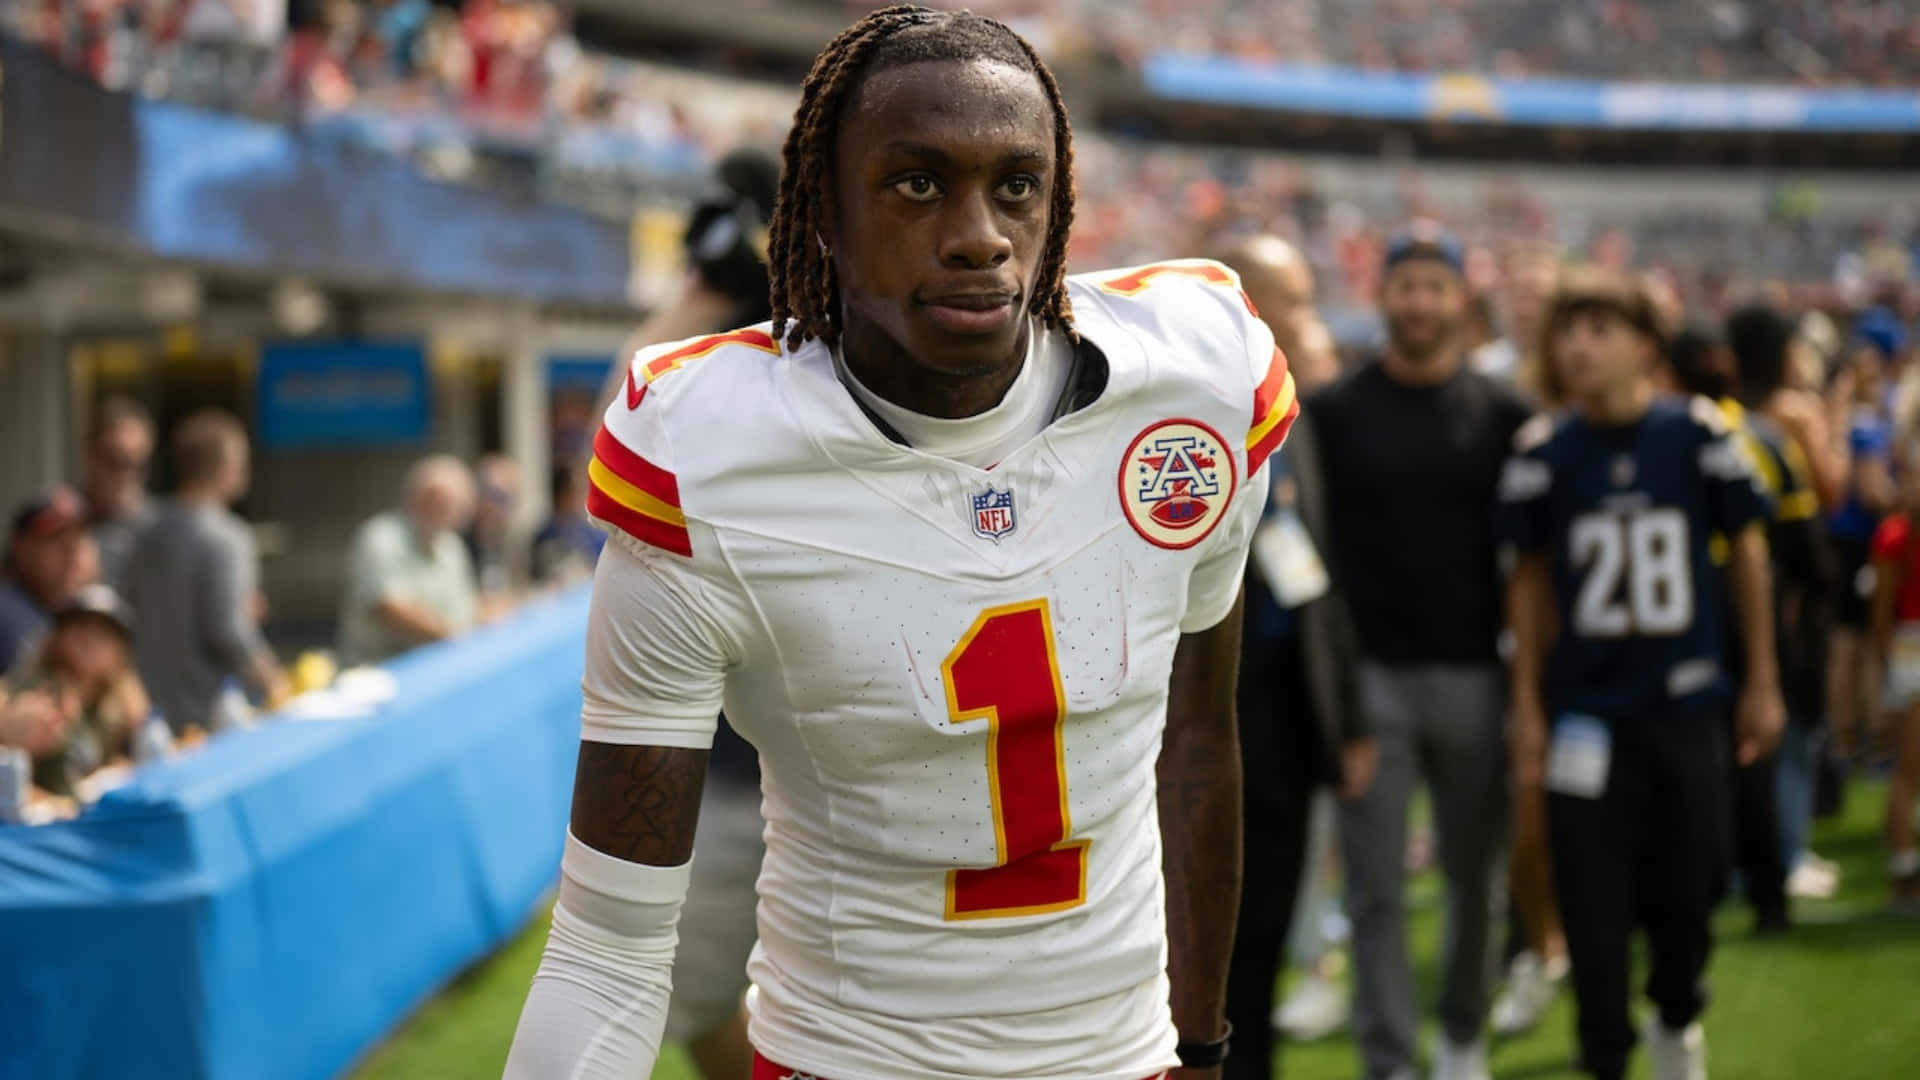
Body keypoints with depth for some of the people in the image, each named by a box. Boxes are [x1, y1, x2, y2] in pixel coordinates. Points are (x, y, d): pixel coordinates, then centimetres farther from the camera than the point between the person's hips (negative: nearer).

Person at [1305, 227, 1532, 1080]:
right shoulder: (1333, 413, 3)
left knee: (1477, 874, 9)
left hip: (1475, 674, 1)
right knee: (1376, 886, -3)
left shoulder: (1505, 416, 5)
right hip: (1368, 677, -1)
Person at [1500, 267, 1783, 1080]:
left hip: (1685, 705, 0)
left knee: (1689, 888, 7)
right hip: (1586, 713, 0)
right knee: (1594, 904, 1)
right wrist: (1526, 708, 3)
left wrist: (1762, 683, 7)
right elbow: (1529, 580, 3)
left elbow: (1746, 552, 5)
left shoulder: (1698, 433, -6)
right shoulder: (1542, 451, -5)